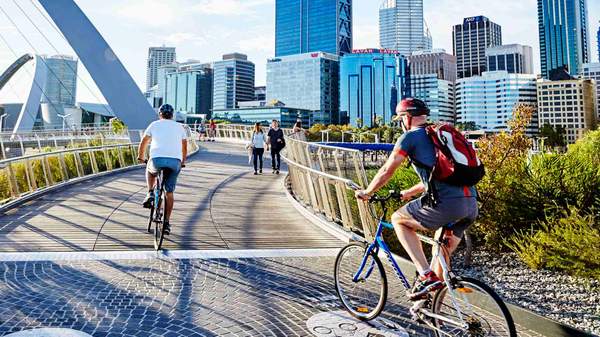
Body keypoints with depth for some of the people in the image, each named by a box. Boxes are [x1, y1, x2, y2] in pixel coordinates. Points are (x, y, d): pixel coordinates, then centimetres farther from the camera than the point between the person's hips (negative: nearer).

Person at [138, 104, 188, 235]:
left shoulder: (154, 124, 17)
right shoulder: (179, 127, 20)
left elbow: (143, 143, 24)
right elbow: (184, 148, 28)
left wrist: (140, 157, 40)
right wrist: (183, 162, 44)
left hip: (157, 159, -1)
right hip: (175, 161, 1)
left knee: (150, 170, 35)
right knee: (169, 192, 13)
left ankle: (150, 194, 15)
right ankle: (167, 223, 11)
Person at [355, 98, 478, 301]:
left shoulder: (411, 136, 4)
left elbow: (387, 171, 6)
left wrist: (366, 193, 22)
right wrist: (408, 193, 46)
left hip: (446, 203, -8)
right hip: (471, 204, 8)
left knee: (398, 219, 14)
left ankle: (426, 276, 4)